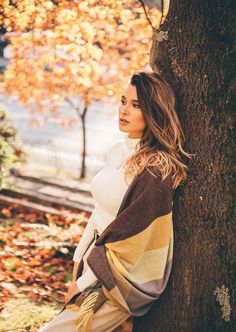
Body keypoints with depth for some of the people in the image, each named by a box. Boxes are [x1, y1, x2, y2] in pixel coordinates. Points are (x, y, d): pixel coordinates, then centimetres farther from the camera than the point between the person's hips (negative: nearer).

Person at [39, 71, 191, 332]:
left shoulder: (155, 169, -21)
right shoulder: (117, 150, 4)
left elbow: (131, 239, -19)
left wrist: (83, 283, -12)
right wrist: (79, 256, 10)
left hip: (126, 280, -8)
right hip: (98, 257, 8)